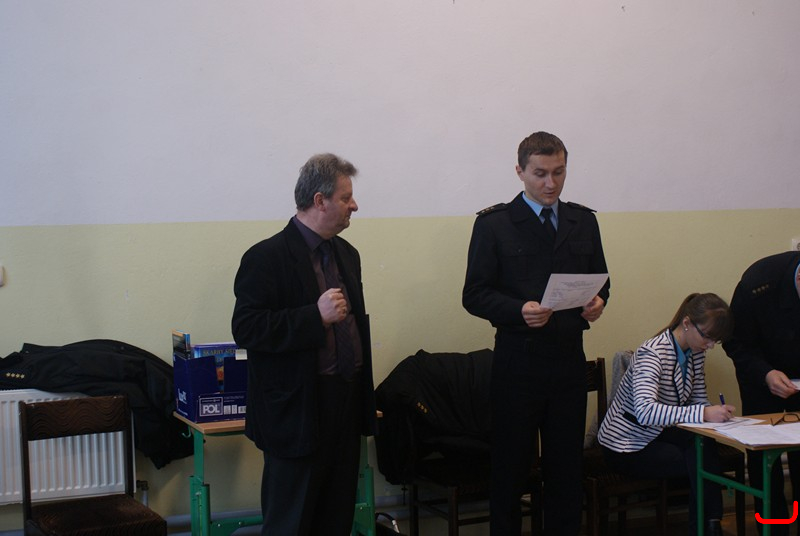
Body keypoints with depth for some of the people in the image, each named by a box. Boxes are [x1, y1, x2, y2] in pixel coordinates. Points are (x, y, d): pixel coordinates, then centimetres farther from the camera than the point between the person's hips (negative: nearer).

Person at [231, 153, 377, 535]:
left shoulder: (347, 255, 14)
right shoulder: (267, 257, -11)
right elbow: (246, 329, -18)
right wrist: (316, 316, -24)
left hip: (345, 411, 8)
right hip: (298, 414, -7)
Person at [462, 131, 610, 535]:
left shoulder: (584, 222, 11)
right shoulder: (494, 224, -2)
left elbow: (599, 280, 17)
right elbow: (474, 295, -5)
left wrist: (598, 301, -6)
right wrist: (519, 310, -22)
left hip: (569, 361, 4)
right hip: (518, 362, -3)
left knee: (567, 468, 9)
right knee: (509, 468, 5)